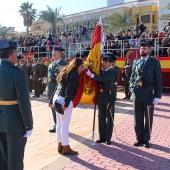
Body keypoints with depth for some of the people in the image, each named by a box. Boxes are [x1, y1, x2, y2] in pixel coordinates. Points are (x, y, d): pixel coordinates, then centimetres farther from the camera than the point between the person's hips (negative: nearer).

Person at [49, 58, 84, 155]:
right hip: (64, 100, -9)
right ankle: (65, 148, 8)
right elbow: (69, 90, -19)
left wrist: (52, 101, 20)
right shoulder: (74, 74, -9)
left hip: (57, 98, 9)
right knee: (65, 125, -1)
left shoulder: (66, 72, 18)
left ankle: (60, 145, 23)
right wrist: (66, 104, -23)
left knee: (60, 123, 14)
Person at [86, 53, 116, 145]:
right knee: (101, 117, 10)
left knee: (109, 118, 4)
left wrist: (91, 74, -32)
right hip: (101, 96, 6)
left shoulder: (112, 72, -8)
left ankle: (108, 138, 12)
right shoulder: (101, 71, 10)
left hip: (109, 97, -6)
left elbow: (103, 78, -25)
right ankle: (102, 137, 20)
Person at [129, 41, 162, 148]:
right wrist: (131, 86, -2)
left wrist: (158, 96, -11)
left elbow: (159, 80, -5)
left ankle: (146, 139, 20)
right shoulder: (136, 62, 10)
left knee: (148, 118, 8)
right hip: (137, 93, 4)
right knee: (138, 118, 9)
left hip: (149, 94, -3)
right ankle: (139, 138, 21)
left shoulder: (155, 62, -2)